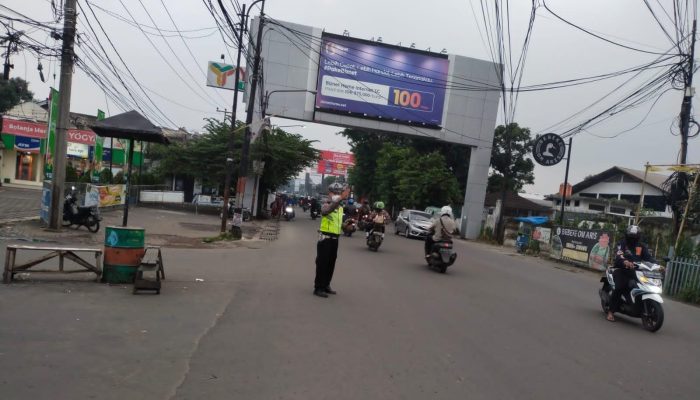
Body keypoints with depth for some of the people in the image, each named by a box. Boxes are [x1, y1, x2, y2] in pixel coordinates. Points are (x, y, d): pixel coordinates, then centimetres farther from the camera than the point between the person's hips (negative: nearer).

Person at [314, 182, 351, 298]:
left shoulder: (340, 208, 15)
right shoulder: (326, 205, -10)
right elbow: (329, 209, -38)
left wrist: (346, 226, 9)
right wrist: (340, 199, -50)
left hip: (335, 239, 8)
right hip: (325, 238, -7)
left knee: (331, 263, 13)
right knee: (322, 263, -5)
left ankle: (326, 285, 26)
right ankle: (318, 288, 2)